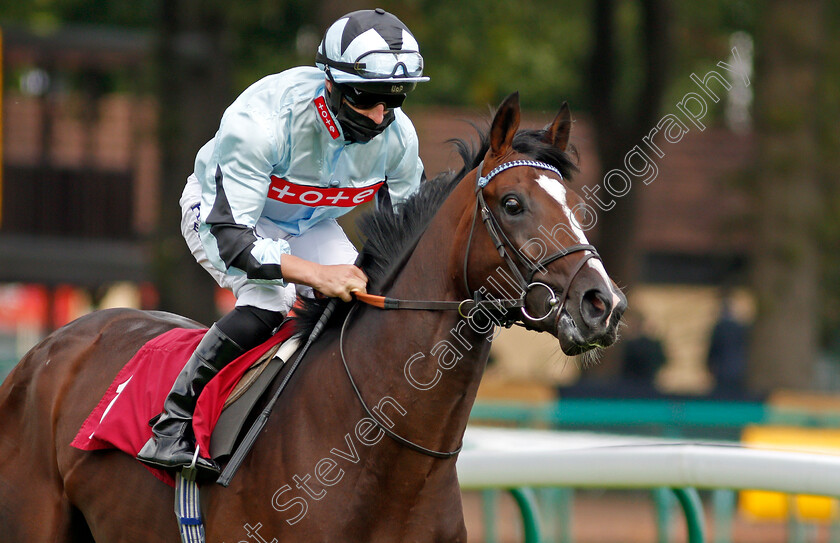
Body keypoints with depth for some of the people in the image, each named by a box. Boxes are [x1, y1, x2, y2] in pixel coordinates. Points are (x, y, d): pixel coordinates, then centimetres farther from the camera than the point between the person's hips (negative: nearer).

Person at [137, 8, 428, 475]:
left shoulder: (397, 136, -22)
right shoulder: (260, 121, -40)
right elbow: (229, 235, -42)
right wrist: (315, 274, -54)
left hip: (311, 226, 6)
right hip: (220, 211, -6)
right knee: (268, 299, -32)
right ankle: (172, 425, -24)